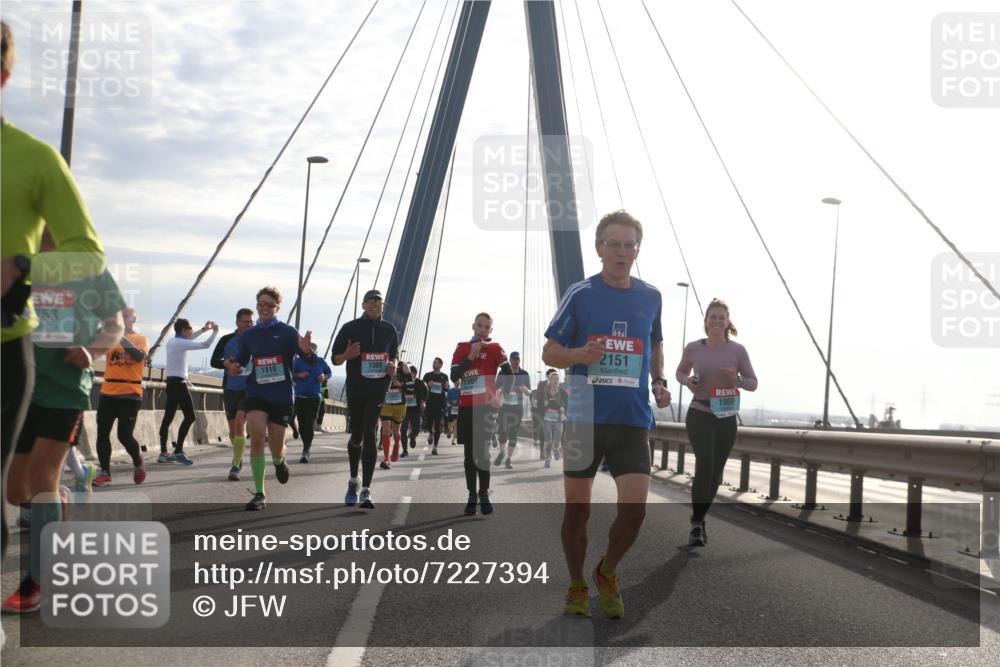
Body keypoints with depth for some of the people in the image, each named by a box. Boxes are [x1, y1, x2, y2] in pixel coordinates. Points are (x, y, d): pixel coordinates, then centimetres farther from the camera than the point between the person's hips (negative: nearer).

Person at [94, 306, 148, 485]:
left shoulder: (141, 339, 1)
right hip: (108, 393, 4)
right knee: (102, 433, -1)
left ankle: (138, 463, 22)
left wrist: (121, 337, -21)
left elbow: (139, 356, -18)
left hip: (130, 395, -4)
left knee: (124, 435, -5)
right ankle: (105, 473, 10)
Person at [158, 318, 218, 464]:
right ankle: (178, 451, -12)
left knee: (168, 417, 8)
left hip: (171, 382, 10)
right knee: (189, 416, -8)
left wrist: (203, 329, 28)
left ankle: (163, 453, 8)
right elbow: (205, 345, -13)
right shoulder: (181, 343, -13)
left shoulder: (172, 341, 13)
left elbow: (187, 339, 33)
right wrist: (215, 331, 1)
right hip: (179, 383, -10)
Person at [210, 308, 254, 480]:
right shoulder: (227, 340, 3)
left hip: (250, 389, -2)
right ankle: (238, 458, 35)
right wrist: (226, 363, -16)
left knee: (240, 423, -18)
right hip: (230, 389, 2)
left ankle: (235, 467, -18)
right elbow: (213, 361, 3)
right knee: (233, 427, 11)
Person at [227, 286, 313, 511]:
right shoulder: (248, 335, 7)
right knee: (257, 437, -19)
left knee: (276, 448, 6)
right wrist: (234, 366, -5)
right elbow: (240, 359, 19)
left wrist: (307, 351, -33)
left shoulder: (288, 332, -4)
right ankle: (259, 494, -11)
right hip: (256, 394, 2)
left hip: (281, 397, -2)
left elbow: (310, 361, -10)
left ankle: (279, 462, 46)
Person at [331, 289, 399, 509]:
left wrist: (393, 367, -2)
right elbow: (335, 359, 5)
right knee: (357, 436, 8)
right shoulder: (350, 328, 0)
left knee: (369, 435, -12)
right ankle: (354, 479, 34)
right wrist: (347, 355, -17)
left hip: (378, 389, 0)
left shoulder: (390, 330, 6)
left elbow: (393, 355, 21)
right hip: (355, 389, 0)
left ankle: (366, 490, -14)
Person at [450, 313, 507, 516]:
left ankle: (484, 494, 0)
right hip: (466, 406, 3)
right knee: (469, 452, 5)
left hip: (486, 406, -3)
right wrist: (471, 356, -8)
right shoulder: (462, 347, 11)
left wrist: (500, 397, -14)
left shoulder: (494, 348, 3)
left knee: (482, 451, -6)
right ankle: (472, 495, 11)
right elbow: (454, 375, 1)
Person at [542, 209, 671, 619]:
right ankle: (577, 586, 26)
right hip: (584, 417, -1)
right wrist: (579, 355, -19)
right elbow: (549, 352, 2)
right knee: (577, 509, 5)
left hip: (633, 420, 2)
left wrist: (658, 382, 6)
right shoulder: (580, 294, -2)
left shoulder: (650, 297, 7)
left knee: (634, 509, -9)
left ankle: (607, 573, 19)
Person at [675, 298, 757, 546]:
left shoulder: (738, 350, -4)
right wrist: (688, 381, -8)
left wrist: (737, 380, -18)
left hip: (727, 419, 2)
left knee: (715, 473, 10)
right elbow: (681, 371, 15)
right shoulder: (693, 348, -3)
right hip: (699, 415, -2)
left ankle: (699, 520, 30)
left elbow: (753, 383, 3)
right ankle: (697, 524, -13)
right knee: (705, 465, -23)